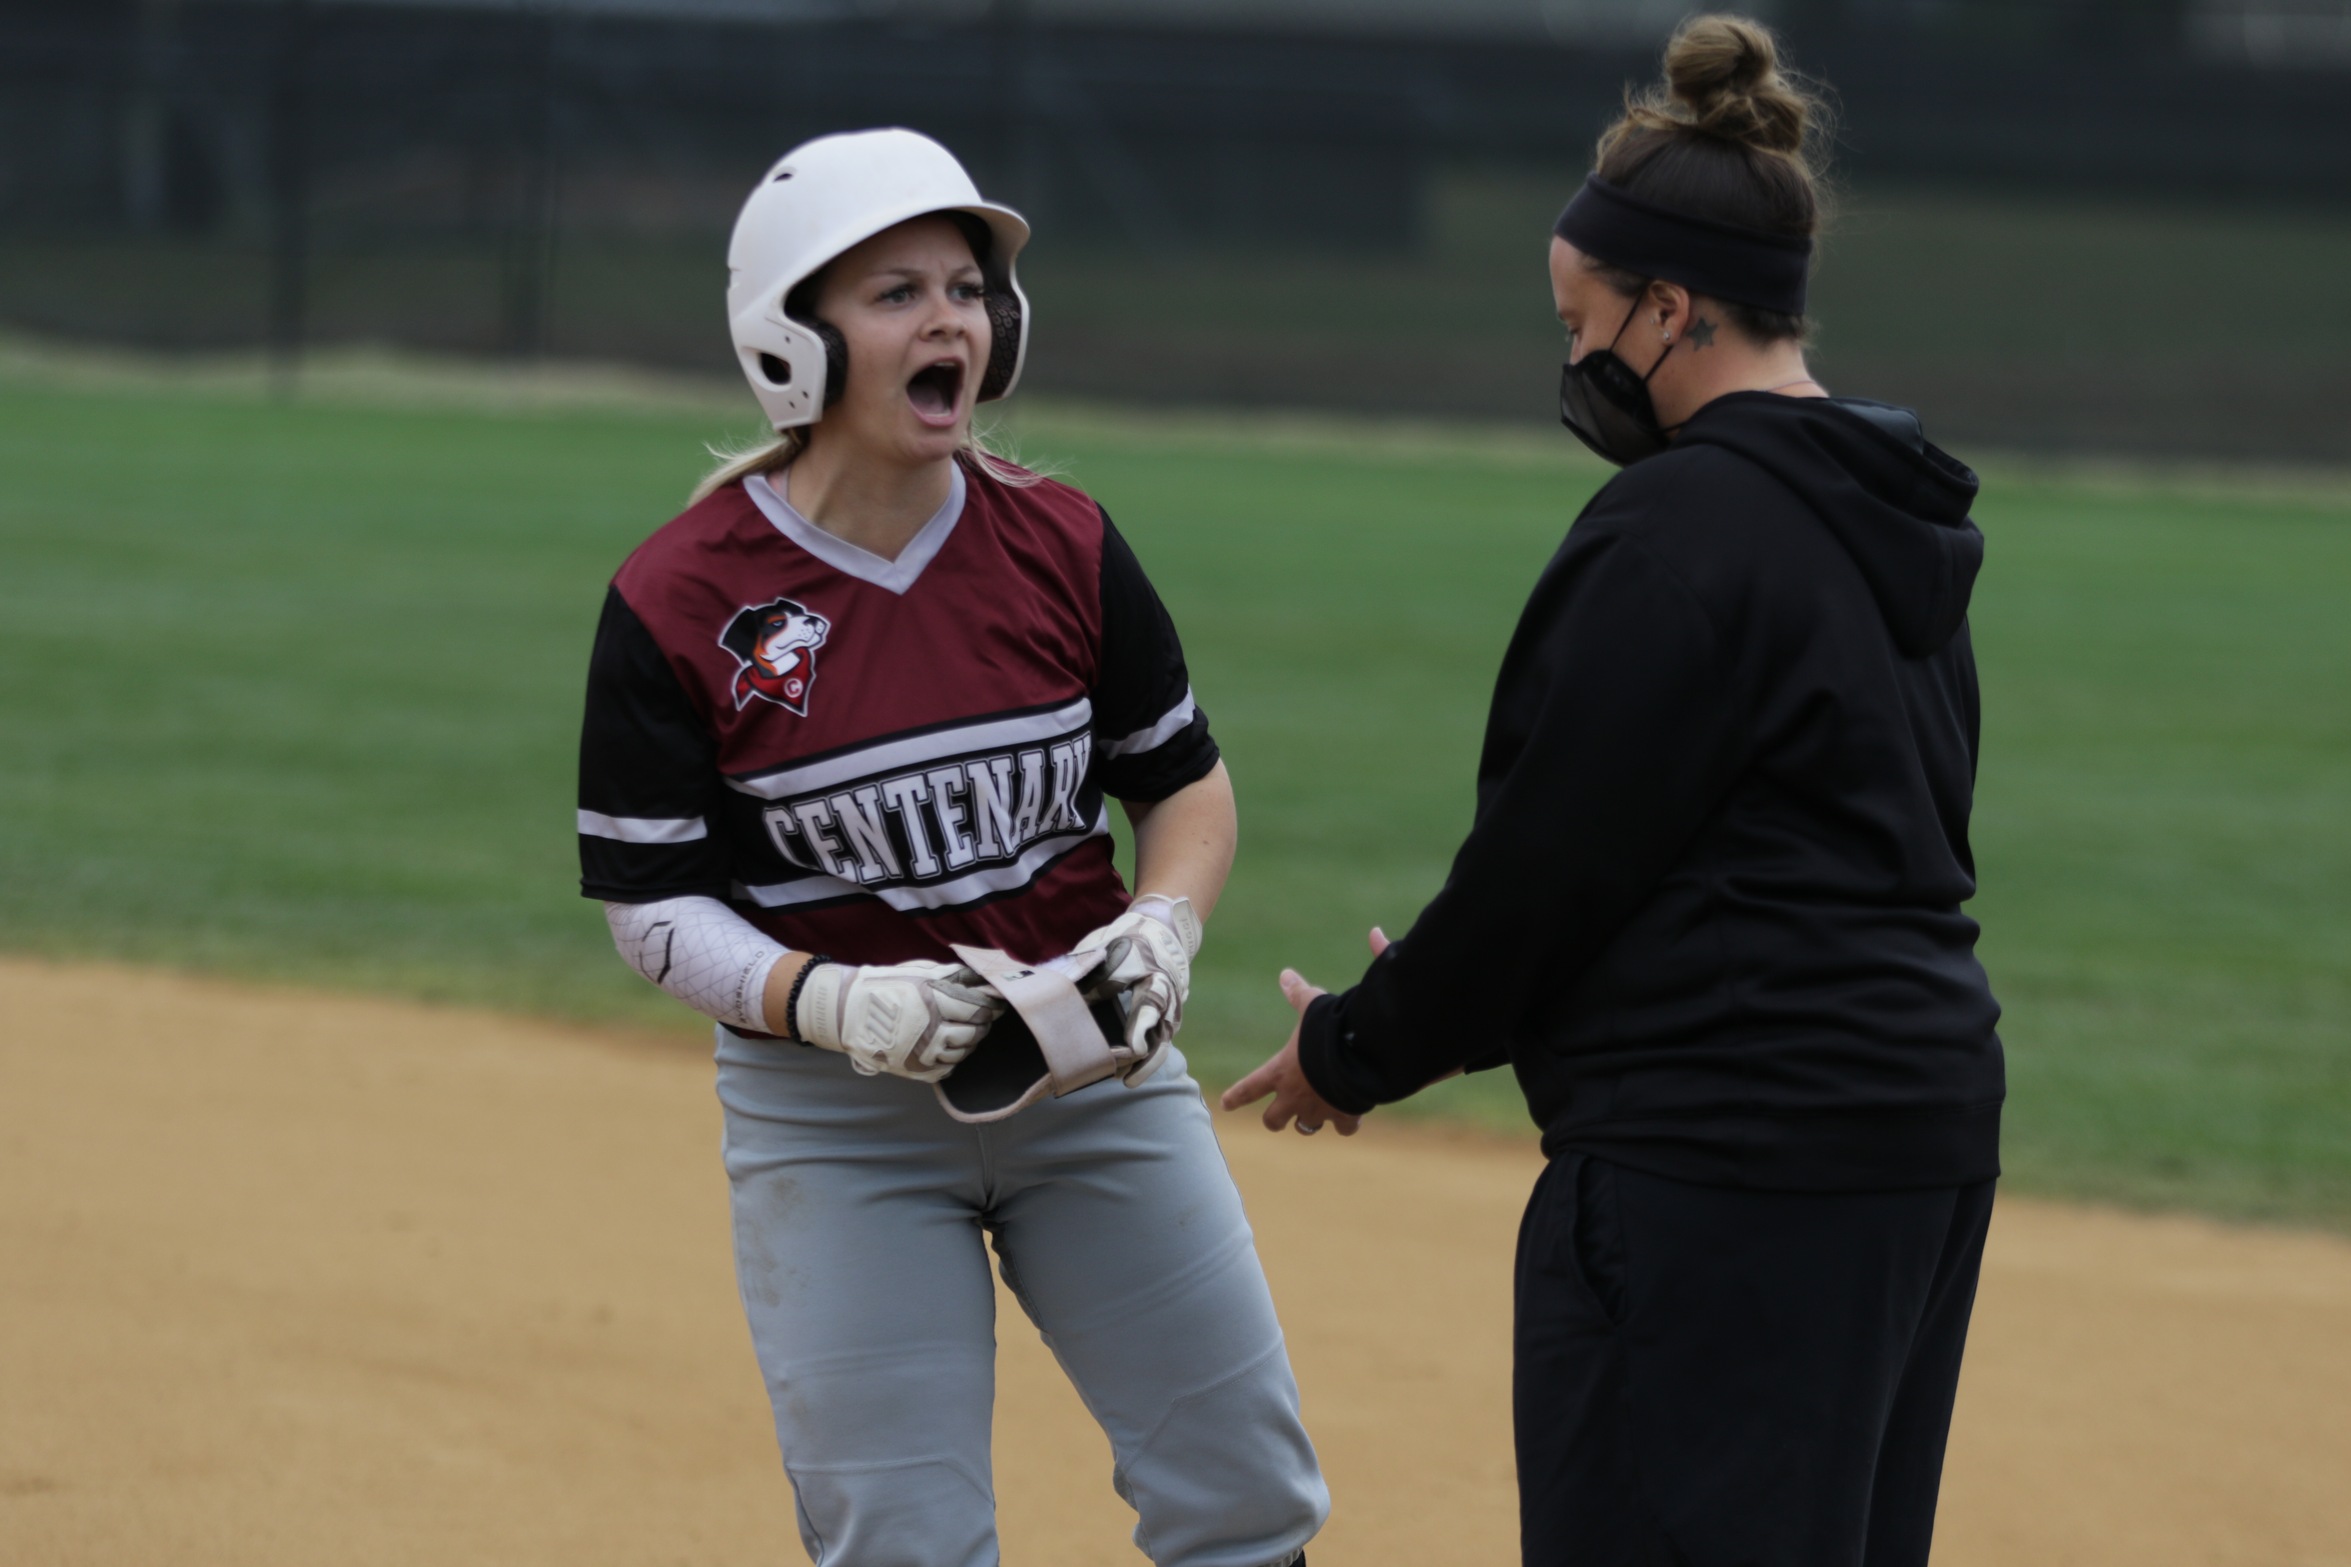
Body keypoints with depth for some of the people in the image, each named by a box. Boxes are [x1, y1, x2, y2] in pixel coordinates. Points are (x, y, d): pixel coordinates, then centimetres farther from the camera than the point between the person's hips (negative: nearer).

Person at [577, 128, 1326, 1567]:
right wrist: (829, 1003, -26)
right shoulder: (678, 600, -12)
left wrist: (1161, 925, -13)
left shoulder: (1063, 545, -4)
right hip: (831, 1119, -3)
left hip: (1095, 1085, 3)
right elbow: (653, 904, -9)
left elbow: (1186, 783, 8)